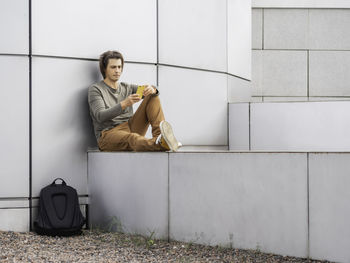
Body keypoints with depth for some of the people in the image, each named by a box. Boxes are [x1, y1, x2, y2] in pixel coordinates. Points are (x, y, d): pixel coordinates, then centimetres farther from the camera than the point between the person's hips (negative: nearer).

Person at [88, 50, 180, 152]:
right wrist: (124, 104, -30)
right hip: (108, 133, -6)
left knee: (152, 97, -9)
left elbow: (154, 92, 3)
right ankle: (162, 143, -73)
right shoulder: (95, 89, 2)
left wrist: (152, 89, -25)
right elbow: (100, 116, -15)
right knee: (132, 138, -42)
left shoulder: (127, 88, 18)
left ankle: (159, 135, -33)